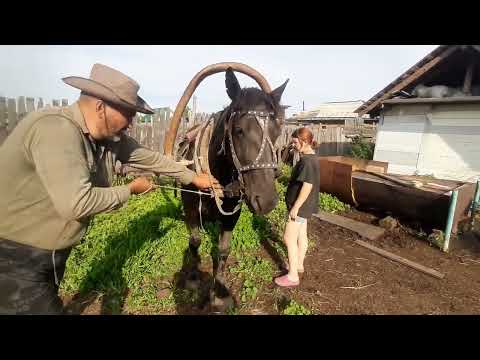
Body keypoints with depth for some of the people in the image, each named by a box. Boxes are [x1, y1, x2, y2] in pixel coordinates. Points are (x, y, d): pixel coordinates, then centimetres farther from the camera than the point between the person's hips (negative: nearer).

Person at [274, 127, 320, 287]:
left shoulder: (308, 161, -23)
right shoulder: (310, 157, 8)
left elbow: (307, 186, -27)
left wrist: (295, 207, -23)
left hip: (300, 205, -10)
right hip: (304, 205, 10)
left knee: (289, 238, -2)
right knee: (301, 235, 20)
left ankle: (293, 276, 8)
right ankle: (299, 264, 36)